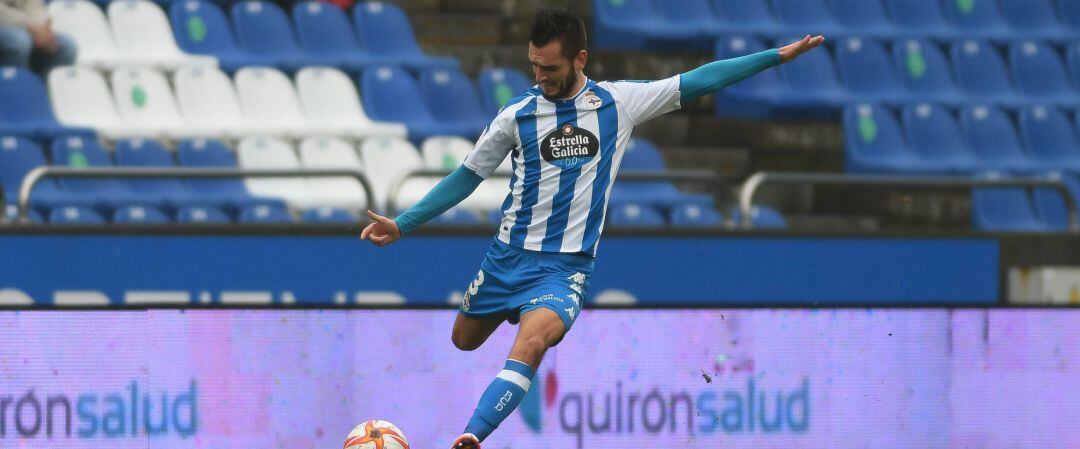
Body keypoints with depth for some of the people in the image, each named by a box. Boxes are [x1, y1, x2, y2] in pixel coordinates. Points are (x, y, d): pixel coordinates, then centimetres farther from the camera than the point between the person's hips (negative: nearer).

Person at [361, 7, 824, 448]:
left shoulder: (619, 102, -3)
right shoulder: (518, 114, -2)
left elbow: (698, 81, 3)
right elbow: (468, 175, 8)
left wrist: (777, 55, 3)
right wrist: (403, 224, 5)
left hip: (565, 266, -3)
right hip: (509, 253, 3)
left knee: (530, 344, -28)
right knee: (464, 342, 16)